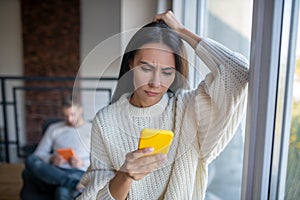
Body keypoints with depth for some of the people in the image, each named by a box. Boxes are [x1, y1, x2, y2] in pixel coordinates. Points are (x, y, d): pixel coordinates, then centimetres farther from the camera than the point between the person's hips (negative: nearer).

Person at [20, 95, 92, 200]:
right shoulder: (54, 128, 20)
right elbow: (38, 155, 15)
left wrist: (82, 163, -12)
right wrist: (51, 159, -6)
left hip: (78, 173, -4)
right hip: (53, 172, 5)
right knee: (31, 160, -29)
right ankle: (74, 184, -39)